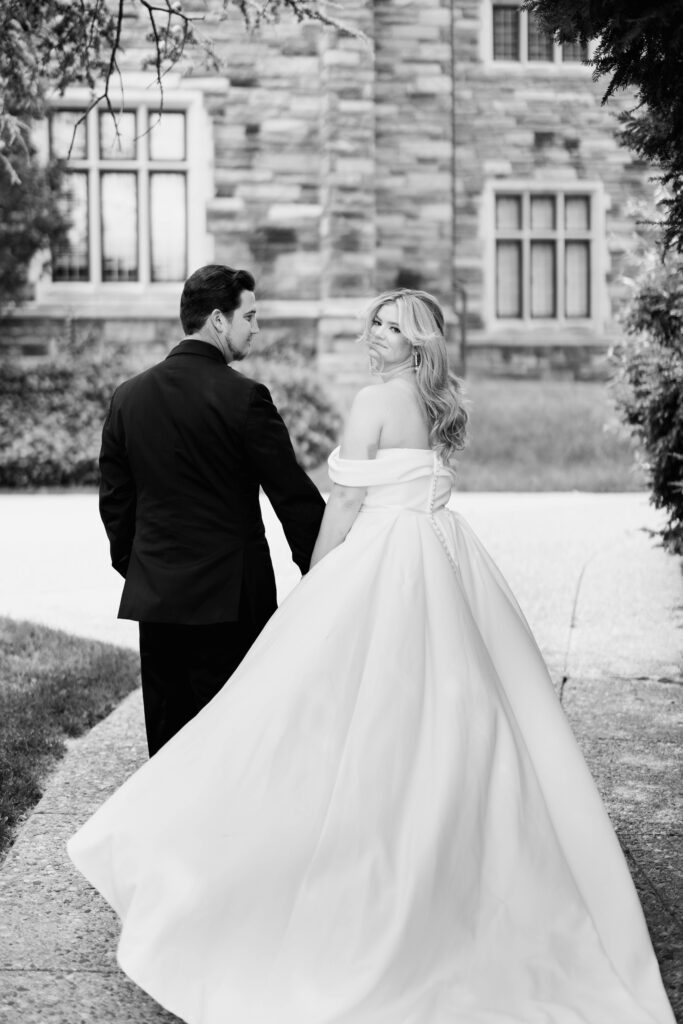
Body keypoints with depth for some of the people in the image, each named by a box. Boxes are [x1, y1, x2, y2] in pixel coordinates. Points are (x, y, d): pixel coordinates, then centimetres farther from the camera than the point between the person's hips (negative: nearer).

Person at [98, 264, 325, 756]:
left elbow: (114, 497, 11)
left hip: (153, 597, 5)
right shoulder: (244, 397, -12)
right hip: (229, 596, -5)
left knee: (168, 738, 11)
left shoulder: (128, 396, 5)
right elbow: (293, 493, -8)